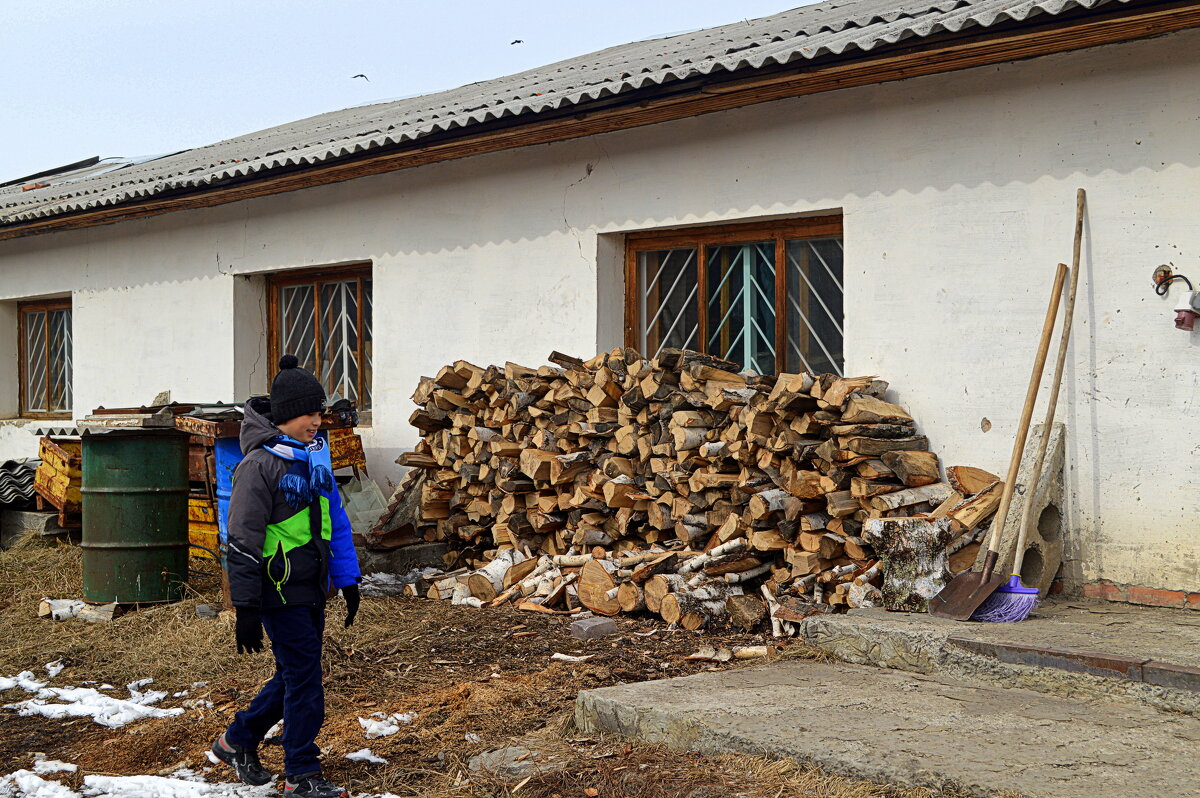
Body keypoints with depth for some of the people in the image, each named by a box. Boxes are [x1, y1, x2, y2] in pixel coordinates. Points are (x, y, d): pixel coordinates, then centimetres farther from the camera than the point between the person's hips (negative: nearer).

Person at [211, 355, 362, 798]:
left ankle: (238, 740, 34)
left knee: (296, 676, 15)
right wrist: (246, 608, -16)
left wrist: (347, 580, 14)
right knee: (304, 678, -6)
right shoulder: (260, 465, -15)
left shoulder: (317, 457, 9)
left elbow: (335, 522, 17)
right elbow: (243, 541, -15)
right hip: (279, 591, -8)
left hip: (311, 589, 8)